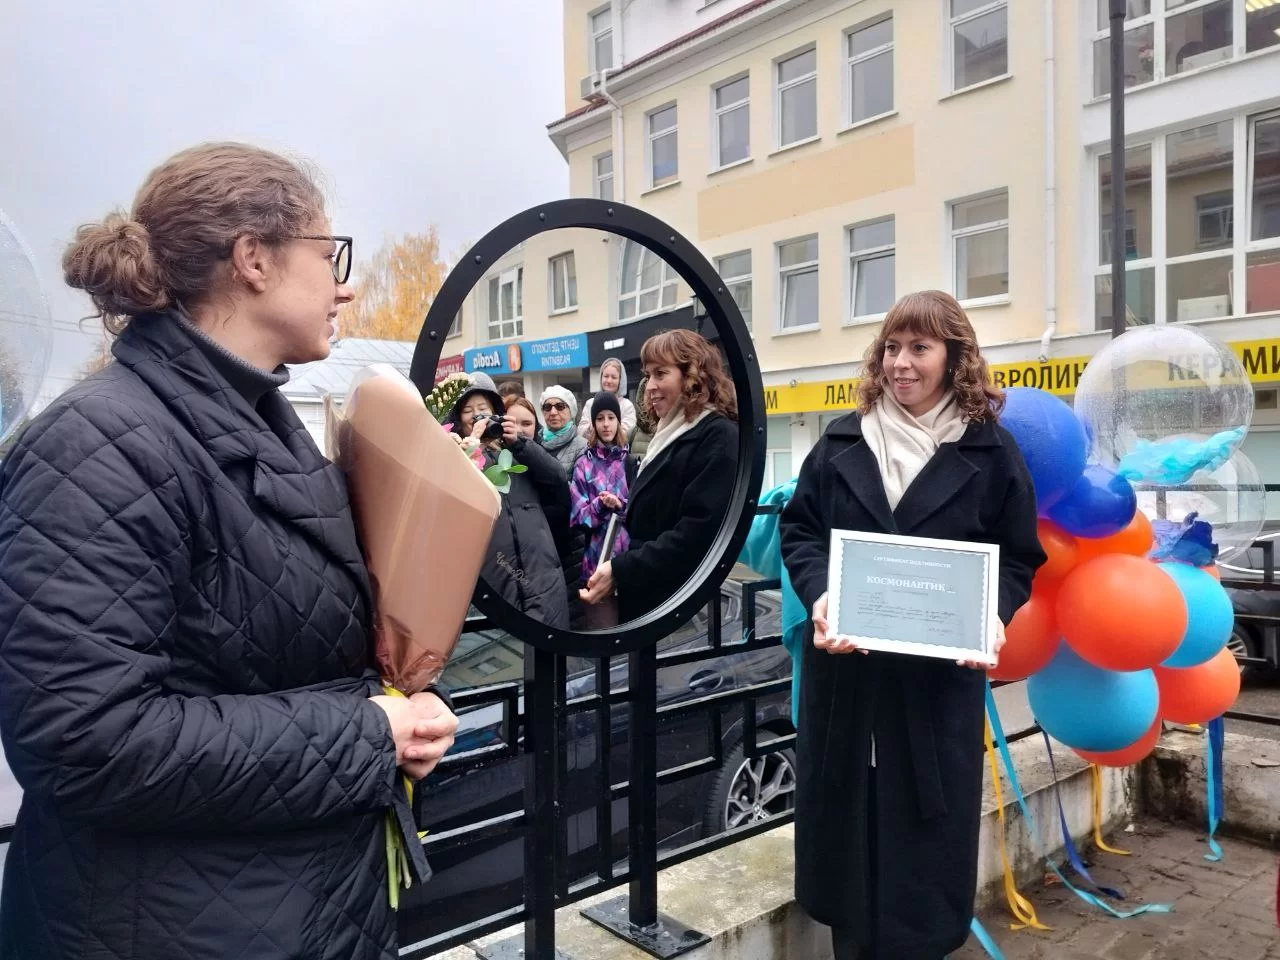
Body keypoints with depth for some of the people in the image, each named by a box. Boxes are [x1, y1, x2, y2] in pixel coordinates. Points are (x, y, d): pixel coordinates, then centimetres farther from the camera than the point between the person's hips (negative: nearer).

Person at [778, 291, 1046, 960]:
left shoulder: (990, 451, 0)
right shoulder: (841, 442, 4)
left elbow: (1019, 560, 3)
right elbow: (798, 530, 5)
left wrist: (991, 618, -16)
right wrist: (818, 596, -13)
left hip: (939, 670, -1)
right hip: (844, 663, 2)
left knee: (927, 823, 9)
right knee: (846, 812, 12)